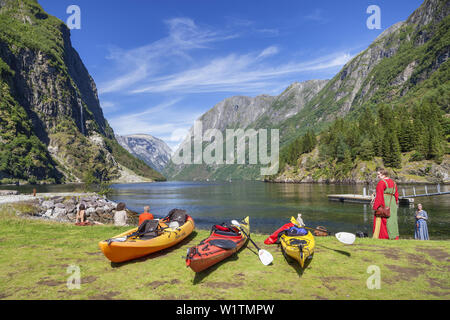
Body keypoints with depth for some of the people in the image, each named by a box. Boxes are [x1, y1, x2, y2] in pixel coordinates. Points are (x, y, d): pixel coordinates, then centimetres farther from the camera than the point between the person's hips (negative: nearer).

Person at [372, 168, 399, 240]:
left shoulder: (381, 182, -12)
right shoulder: (393, 182, 12)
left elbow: (379, 196, -17)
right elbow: (396, 195, 14)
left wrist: (375, 207, -16)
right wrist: (394, 205, 20)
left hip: (383, 204, -8)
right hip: (392, 204, 8)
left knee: (382, 222, -3)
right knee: (392, 220, 12)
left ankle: (382, 237, -4)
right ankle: (394, 237, 13)